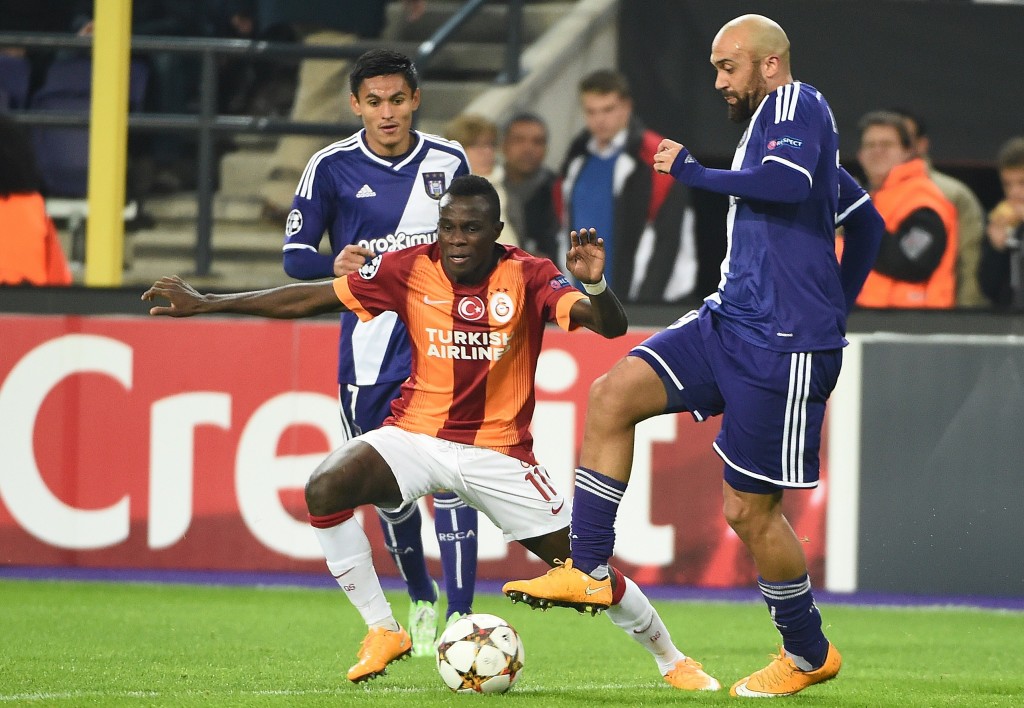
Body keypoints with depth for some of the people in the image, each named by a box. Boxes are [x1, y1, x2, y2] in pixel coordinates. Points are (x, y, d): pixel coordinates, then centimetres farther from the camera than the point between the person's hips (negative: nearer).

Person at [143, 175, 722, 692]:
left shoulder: (528, 278, -12)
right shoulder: (410, 271, -8)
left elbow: (612, 326, -21)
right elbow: (310, 299, -2)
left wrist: (594, 286, -44)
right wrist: (206, 304, -3)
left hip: (499, 451, -1)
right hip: (417, 434, 1)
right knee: (325, 489, -25)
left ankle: (671, 660, 22)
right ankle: (382, 632, -10)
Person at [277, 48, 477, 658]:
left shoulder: (448, 162, 3)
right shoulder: (333, 167, -2)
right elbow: (296, 255, -1)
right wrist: (337, 266, -21)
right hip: (369, 349, 0)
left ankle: (459, 620, -16)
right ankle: (420, 601, 33)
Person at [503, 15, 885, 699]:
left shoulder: (796, 103, -8)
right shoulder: (772, 125, 21)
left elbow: (789, 185, -29)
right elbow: (866, 223, 29)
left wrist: (694, 171, -20)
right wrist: (833, 305, 25)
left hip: (781, 346, -10)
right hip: (730, 321, 10)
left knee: (750, 509, -2)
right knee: (613, 393, -6)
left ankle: (808, 655, 18)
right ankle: (590, 570, -5)